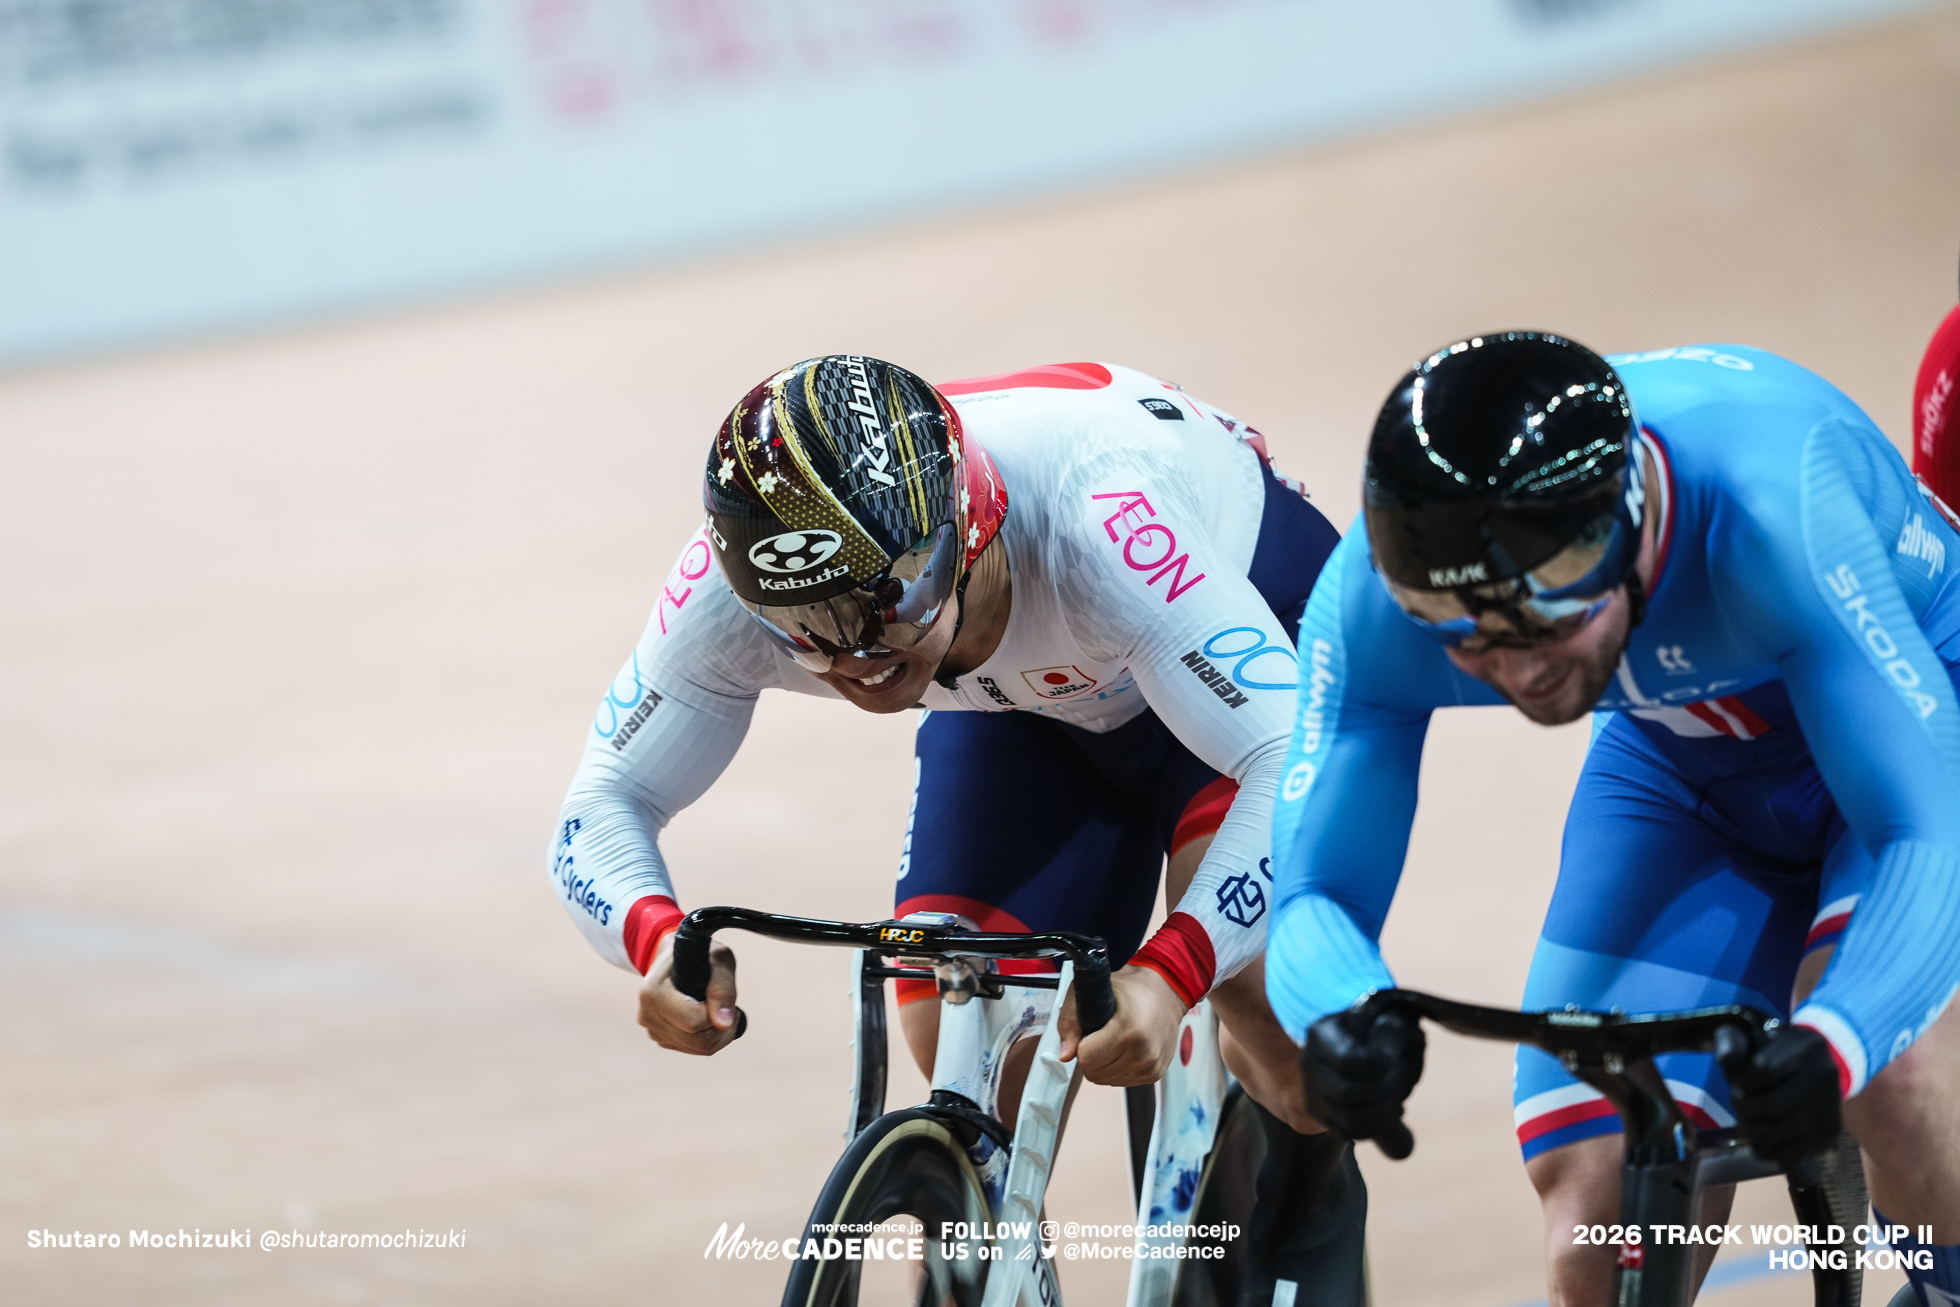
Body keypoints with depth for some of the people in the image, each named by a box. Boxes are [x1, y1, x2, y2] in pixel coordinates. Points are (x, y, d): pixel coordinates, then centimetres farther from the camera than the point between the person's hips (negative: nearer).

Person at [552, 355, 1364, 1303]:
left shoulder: (1088, 521, -45)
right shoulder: (730, 585, -32)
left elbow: (1292, 761, -46)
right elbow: (606, 803, -22)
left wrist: (1167, 974, -61)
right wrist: (658, 940, -45)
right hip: (1031, 708, 4)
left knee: (1257, 990, -25)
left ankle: (1313, 1228, 5)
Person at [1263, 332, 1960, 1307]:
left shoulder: (1768, 515, -42)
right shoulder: (1372, 595, -30)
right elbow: (1316, 891, -26)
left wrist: (1831, 1047, -63)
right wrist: (1344, 1020, -51)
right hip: (1689, 774, 4)